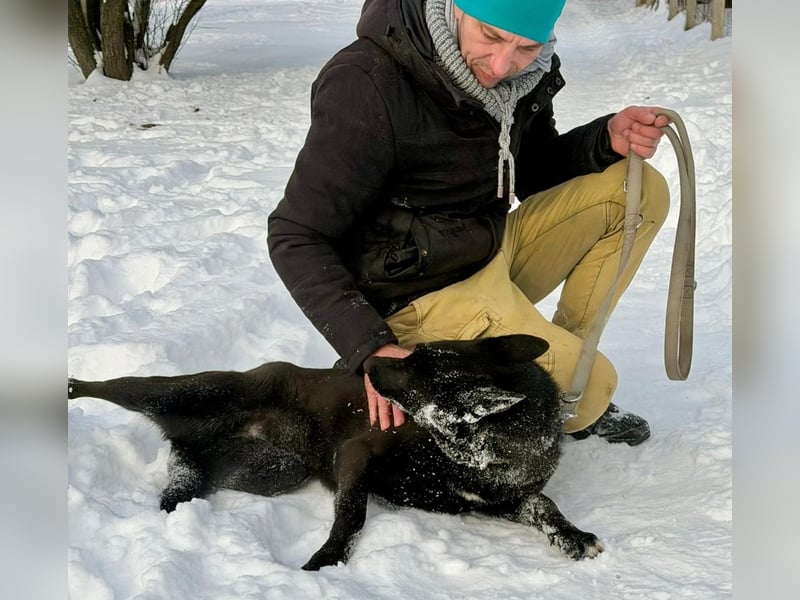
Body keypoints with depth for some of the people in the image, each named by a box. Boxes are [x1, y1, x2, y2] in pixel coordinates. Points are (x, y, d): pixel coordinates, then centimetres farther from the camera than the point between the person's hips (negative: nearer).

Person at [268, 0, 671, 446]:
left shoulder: (522, 73, -5)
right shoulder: (367, 87, -26)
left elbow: (533, 171, 13)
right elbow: (296, 237, -22)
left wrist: (607, 140, -8)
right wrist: (370, 347, -33)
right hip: (423, 294, -8)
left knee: (641, 189, 2)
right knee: (590, 389, -22)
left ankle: (562, 350, 7)